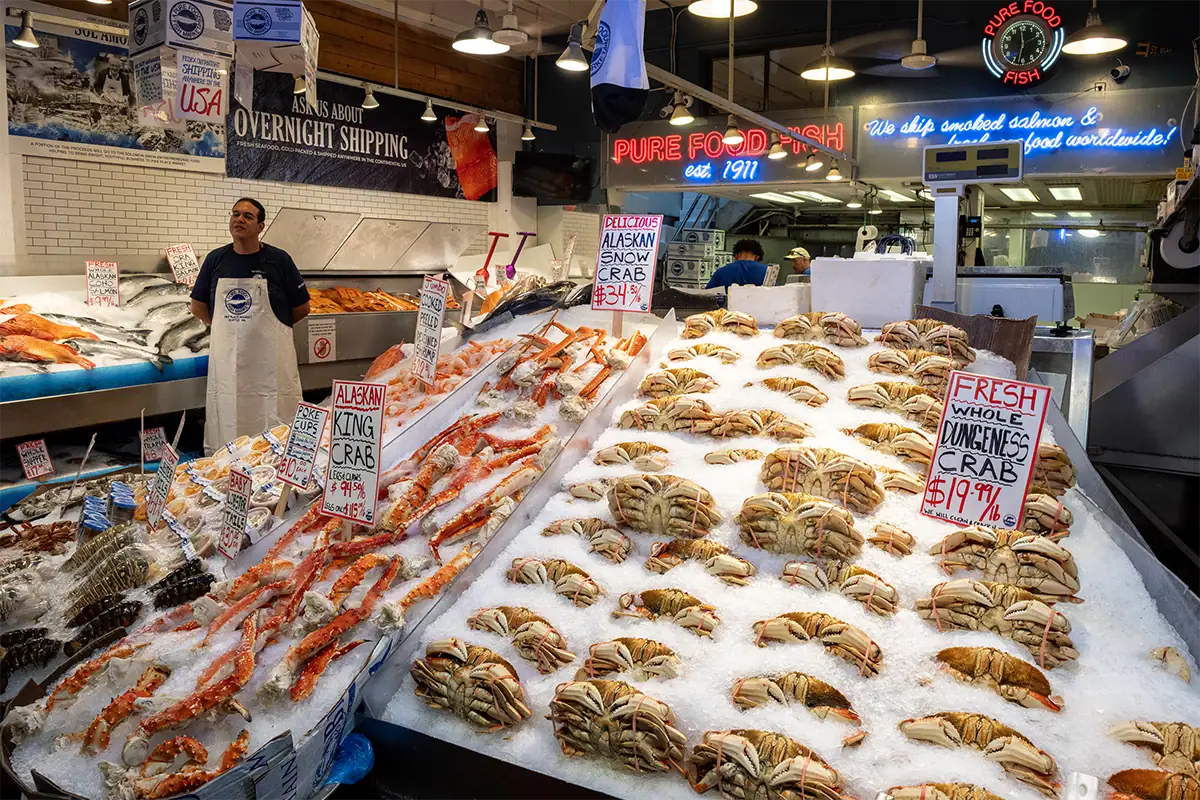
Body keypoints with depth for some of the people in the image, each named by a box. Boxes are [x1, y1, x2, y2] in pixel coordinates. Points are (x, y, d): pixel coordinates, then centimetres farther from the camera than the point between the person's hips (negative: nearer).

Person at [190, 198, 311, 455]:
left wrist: (266, 327, 10)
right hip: (226, 355, 3)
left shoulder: (278, 259, 0)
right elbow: (198, 307, 19)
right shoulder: (216, 259, 8)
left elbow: (302, 309, 5)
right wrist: (229, 328, 12)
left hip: (270, 356, -3)